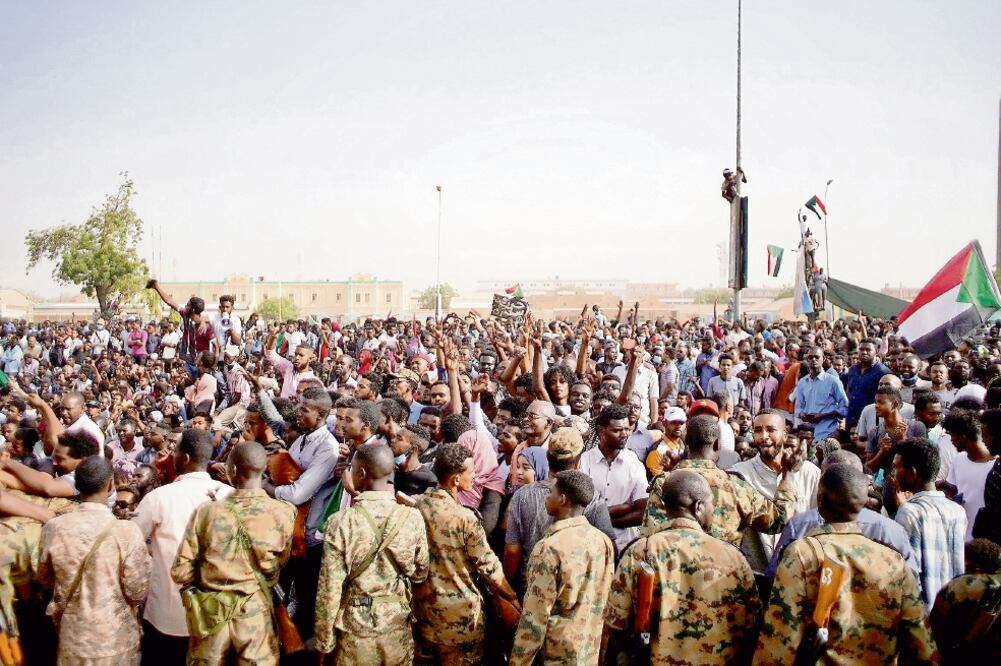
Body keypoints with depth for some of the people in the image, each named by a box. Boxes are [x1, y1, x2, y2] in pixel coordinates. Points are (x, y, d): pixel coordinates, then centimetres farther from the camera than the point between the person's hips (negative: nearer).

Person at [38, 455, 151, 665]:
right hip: (116, 638, -2)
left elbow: (45, 578, 5)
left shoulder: (53, 528, -13)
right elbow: (137, 592, -14)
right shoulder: (127, 531, -23)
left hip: (73, 636, 3)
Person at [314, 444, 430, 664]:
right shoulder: (412, 518, -11)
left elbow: (329, 590, -14)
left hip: (354, 629, -2)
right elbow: (421, 573, 3)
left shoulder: (340, 523, -18)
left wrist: (324, 641, -2)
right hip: (397, 627, 2)